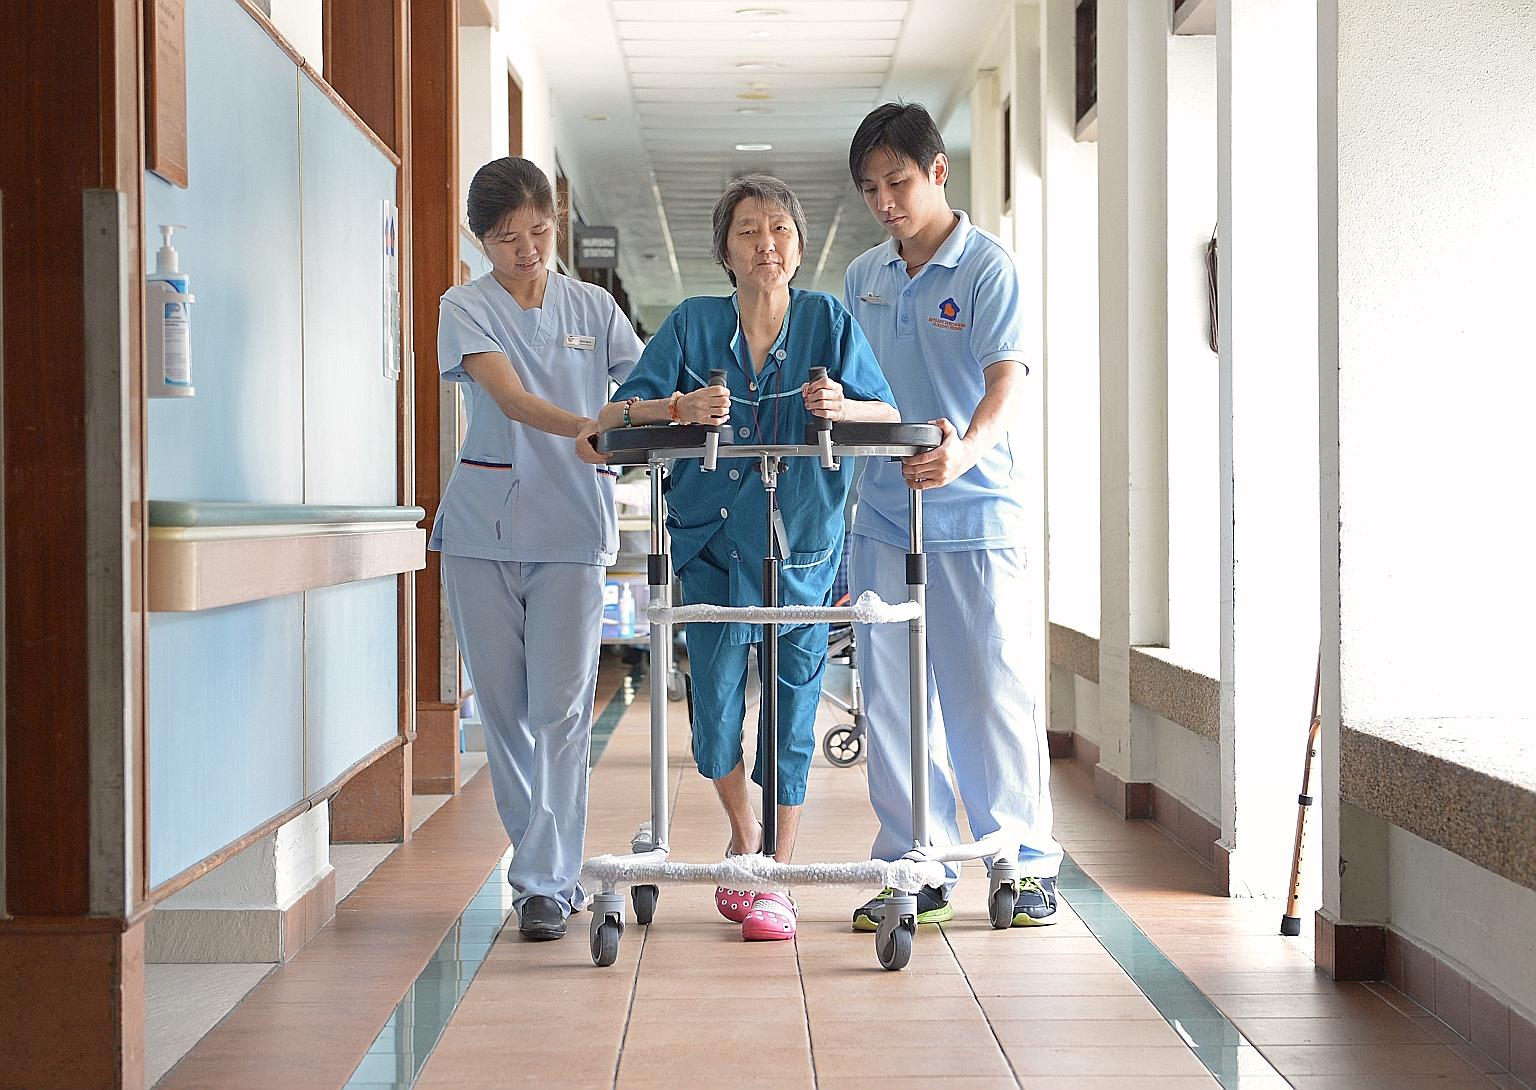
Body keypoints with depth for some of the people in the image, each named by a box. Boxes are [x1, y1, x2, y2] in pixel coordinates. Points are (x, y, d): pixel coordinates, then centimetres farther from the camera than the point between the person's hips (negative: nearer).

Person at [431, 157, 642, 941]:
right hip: (482, 529, 0)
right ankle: (543, 864, 19)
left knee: (561, 708, -6)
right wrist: (587, 427, -31)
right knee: (504, 709, 6)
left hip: (572, 529, 0)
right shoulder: (467, 308, 2)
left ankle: (547, 883, -2)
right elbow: (510, 398, -14)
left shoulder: (593, 307, 10)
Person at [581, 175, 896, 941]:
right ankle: (743, 838, 25)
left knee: (792, 706, 2)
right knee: (715, 699, -3)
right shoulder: (692, 323, 0)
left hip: (803, 541, 0)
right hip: (712, 540, 0)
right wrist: (679, 408, -28)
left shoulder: (829, 321, -1)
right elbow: (617, 412, -7)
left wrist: (843, 406, -27)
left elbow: (889, 416, -5)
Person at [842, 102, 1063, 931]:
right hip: (883, 514, 5)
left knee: (990, 693, -1)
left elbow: (1006, 377, -20)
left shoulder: (988, 267, -6)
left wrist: (965, 450, -37)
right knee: (892, 698, 6)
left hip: (976, 514, -5)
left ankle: (1027, 865, 12)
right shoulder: (863, 278, 12)